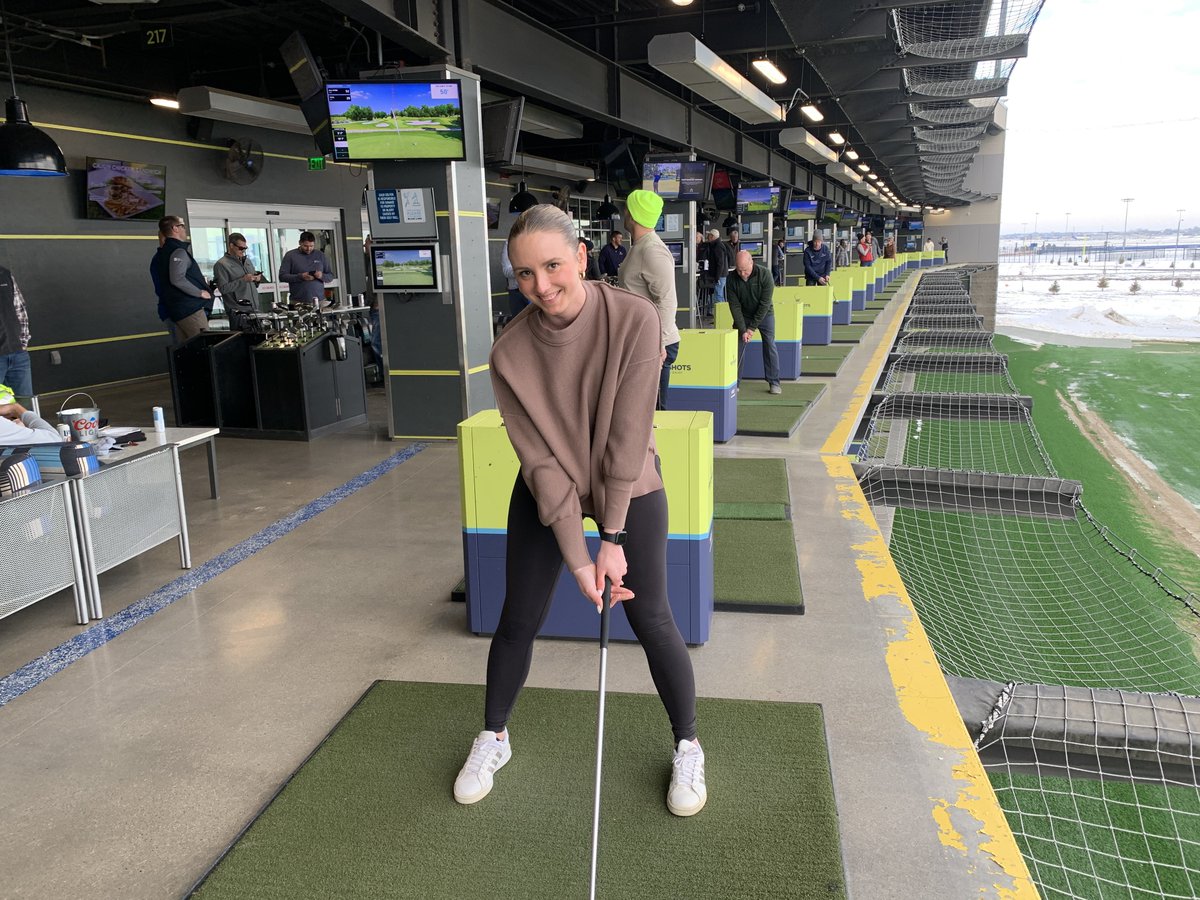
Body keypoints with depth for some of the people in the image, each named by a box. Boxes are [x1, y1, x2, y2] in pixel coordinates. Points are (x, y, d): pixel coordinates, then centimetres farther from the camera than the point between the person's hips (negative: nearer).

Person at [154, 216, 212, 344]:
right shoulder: (178, 251, -11)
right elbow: (178, 279, -24)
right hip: (190, 308, -10)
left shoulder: (163, 252, 19)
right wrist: (200, 292, -13)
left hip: (177, 311, 10)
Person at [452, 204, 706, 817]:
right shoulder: (509, 353, -21)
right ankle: (493, 738, 32)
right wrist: (577, 557, -21)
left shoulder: (634, 319, -26)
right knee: (518, 620, 7)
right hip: (545, 495, 2)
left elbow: (628, 435, -24)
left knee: (652, 621, 0)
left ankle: (688, 748, 24)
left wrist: (612, 537, -21)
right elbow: (543, 462, -19)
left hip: (630, 488, -1)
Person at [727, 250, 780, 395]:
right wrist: (743, 329, -23)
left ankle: (774, 382, 3)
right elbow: (735, 306, -17)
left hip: (764, 314, -1)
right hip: (743, 315, 2)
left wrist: (752, 327, -23)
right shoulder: (732, 279, -20)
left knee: (770, 346, -5)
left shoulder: (764, 274, -25)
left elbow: (765, 304, -23)